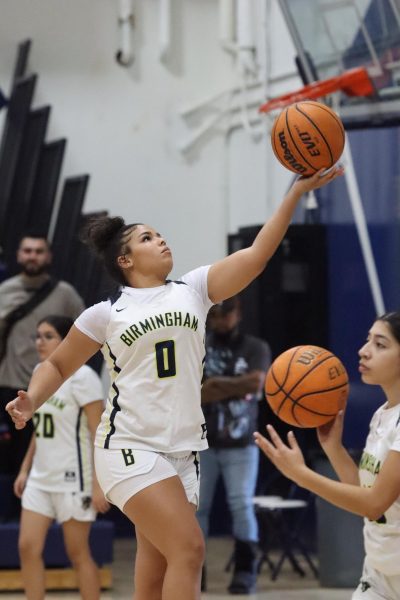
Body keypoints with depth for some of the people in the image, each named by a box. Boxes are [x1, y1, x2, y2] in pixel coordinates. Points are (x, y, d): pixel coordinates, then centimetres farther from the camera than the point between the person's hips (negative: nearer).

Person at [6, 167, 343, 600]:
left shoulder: (194, 289, 9)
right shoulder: (105, 313, 3)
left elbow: (255, 255, -1)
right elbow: (58, 365, 13)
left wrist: (298, 191, -8)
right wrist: (31, 401, -7)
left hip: (183, 451, 4)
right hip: (130, 447, -4)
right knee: (188, 548, -20)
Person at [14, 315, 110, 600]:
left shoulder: (81, 376, -11)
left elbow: (99, 434, -14)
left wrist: (99, 483, -20)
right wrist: (25, 469, 14)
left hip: (73, 480, -7)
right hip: (40, 479, 7)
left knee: (78, 553, 0)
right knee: (28, 547, -1)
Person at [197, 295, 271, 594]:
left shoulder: (256, 348, 4)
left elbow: (256, 382, -13)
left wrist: (216, 384, -10)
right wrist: (238, 387, -13)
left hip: (241, 444, -1)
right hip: (202, 442, 1)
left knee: (242, 505, -8)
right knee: (196, 507, 1)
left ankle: (246, 570, -2)